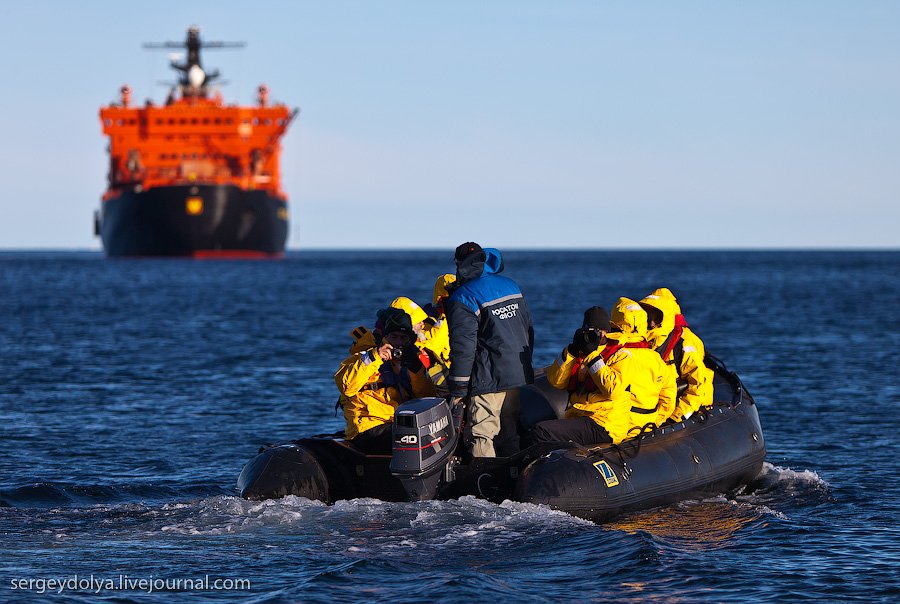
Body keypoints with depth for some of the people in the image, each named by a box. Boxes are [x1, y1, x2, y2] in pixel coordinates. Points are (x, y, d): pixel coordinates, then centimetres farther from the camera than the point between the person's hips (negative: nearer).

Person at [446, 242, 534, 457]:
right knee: (511, 436, 15)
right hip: (521, 377, 7)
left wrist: (457, 389, -10)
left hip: (489, 381, -7)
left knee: (480, 438, -4)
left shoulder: (463, 298, -11)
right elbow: (528, 330, 17)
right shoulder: (511, 286, 11)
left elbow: (463, 347, -15)